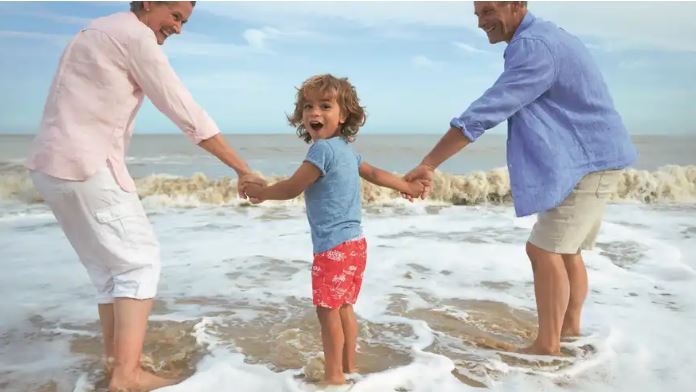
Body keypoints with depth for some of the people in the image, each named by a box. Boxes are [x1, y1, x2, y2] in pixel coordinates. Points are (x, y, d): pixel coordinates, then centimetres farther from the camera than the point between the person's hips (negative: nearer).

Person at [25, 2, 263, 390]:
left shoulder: (102, 32, 21)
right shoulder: (135, 36, -9)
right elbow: (187, 114, -13)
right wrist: (244, 169, -9)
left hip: (54, 165, 9)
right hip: (86, 166, -9)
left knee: (110, 266, 14)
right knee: (139, 260, -4)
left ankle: (117, 360, 20)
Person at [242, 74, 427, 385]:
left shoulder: (322, 149, -17)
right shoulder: (346, 149, 13)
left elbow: (292, 188, -15)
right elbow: (374, 174, 23)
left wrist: (259, 192, 1)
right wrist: (408, 187, 36)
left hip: (333, 246, -10)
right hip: (354, 242, 10)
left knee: (327, 309, 1)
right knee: (344, 307, 18)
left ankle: (334, 374, 12)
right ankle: (349, 367, 30)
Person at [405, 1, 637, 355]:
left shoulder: (534, 46, -21)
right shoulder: (540, 39, 13)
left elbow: (483, 113, -27)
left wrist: (429, 164, -26)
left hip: (589, 163, -10)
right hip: (586, 162, 10)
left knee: (544, 250, -10)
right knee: (565, 250, 17)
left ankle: (547, 346, 0)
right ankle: (570, 327, 31)